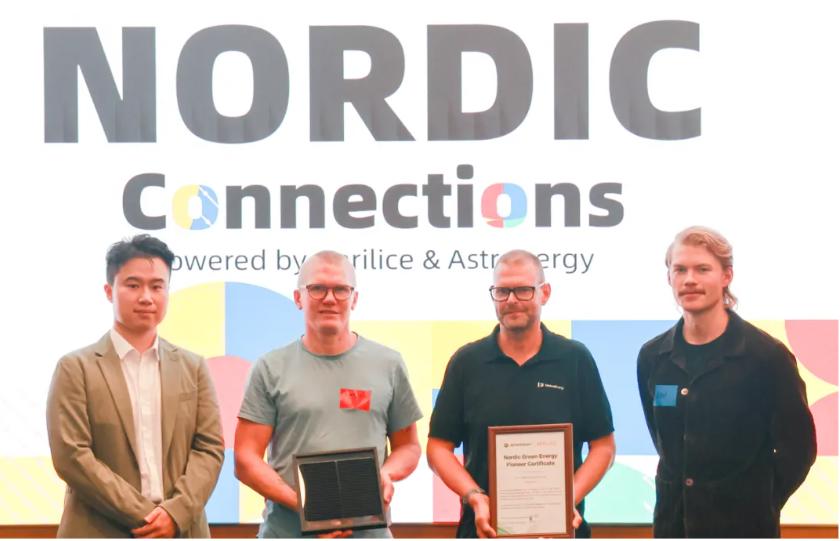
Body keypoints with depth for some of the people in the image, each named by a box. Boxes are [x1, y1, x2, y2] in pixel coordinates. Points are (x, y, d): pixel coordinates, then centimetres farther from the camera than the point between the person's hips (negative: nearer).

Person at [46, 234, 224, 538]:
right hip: (102, 535, -3)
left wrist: (176, 512, -10)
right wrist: (143, 517, -12)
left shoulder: (192, 367, 14)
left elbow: (210, 447, 7)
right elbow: (70, 455, -7)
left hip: (179, 534, 3)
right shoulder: (76, 368, 2)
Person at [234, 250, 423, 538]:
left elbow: (408, 446, 14)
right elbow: (245, 459, 0)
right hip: (287, 530, -1)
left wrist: (386, 474, -9)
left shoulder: (388, 364, 8)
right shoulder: (271, 368, 3)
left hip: (368, 530, 1)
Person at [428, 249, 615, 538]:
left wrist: (571, 499, -11)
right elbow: (439, 446, 4)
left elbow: (603, 445, 5)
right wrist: (475, 498, -11)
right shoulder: (466, 362, 5)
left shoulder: (576, 359, 4)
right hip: (486, 526, 0)